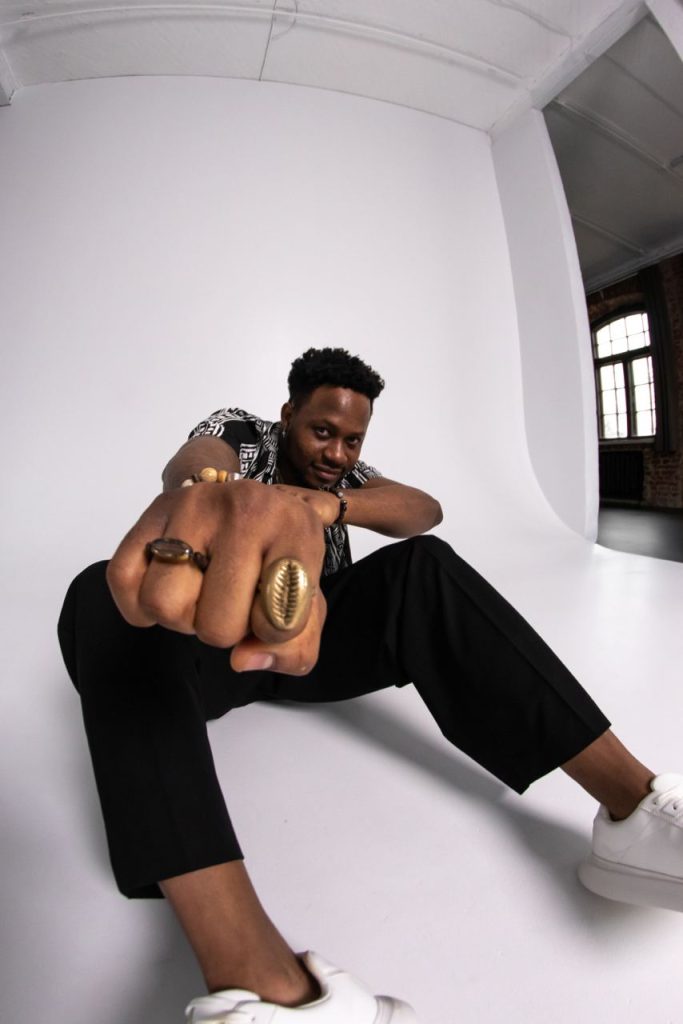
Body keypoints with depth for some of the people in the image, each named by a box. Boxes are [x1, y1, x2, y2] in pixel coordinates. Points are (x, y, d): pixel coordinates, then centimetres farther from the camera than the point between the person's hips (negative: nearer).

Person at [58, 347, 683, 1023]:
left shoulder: (343, 474, 11)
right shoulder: (241, 435, 0)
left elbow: (425, 509, -8)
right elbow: (198, 457, -26)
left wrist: (325, 503, -27)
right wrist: (217, 488, -52)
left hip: (310, 636, 3)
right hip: (211, 645, -2)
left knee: (423, 566, -19)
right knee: (101, 596, -32)